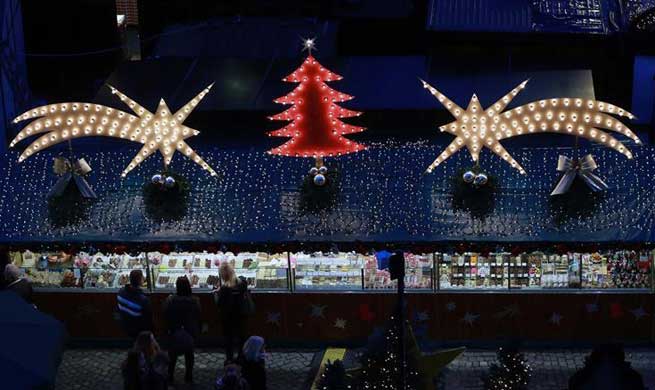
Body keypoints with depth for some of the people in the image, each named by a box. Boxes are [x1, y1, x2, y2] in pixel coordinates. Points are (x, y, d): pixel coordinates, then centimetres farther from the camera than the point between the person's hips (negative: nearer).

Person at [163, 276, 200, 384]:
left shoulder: (170, 301, -21)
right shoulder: (195, 301, -17)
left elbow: (166, 316, -11)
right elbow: (198, 317, -6)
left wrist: (168, 328, 6)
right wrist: (198, 330, 8)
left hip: (174, 332, -1)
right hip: (190, 332, 1)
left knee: (172, 354, 17)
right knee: (189, 353, 19)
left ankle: (170, 377, 24)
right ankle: (189, 376, 27)